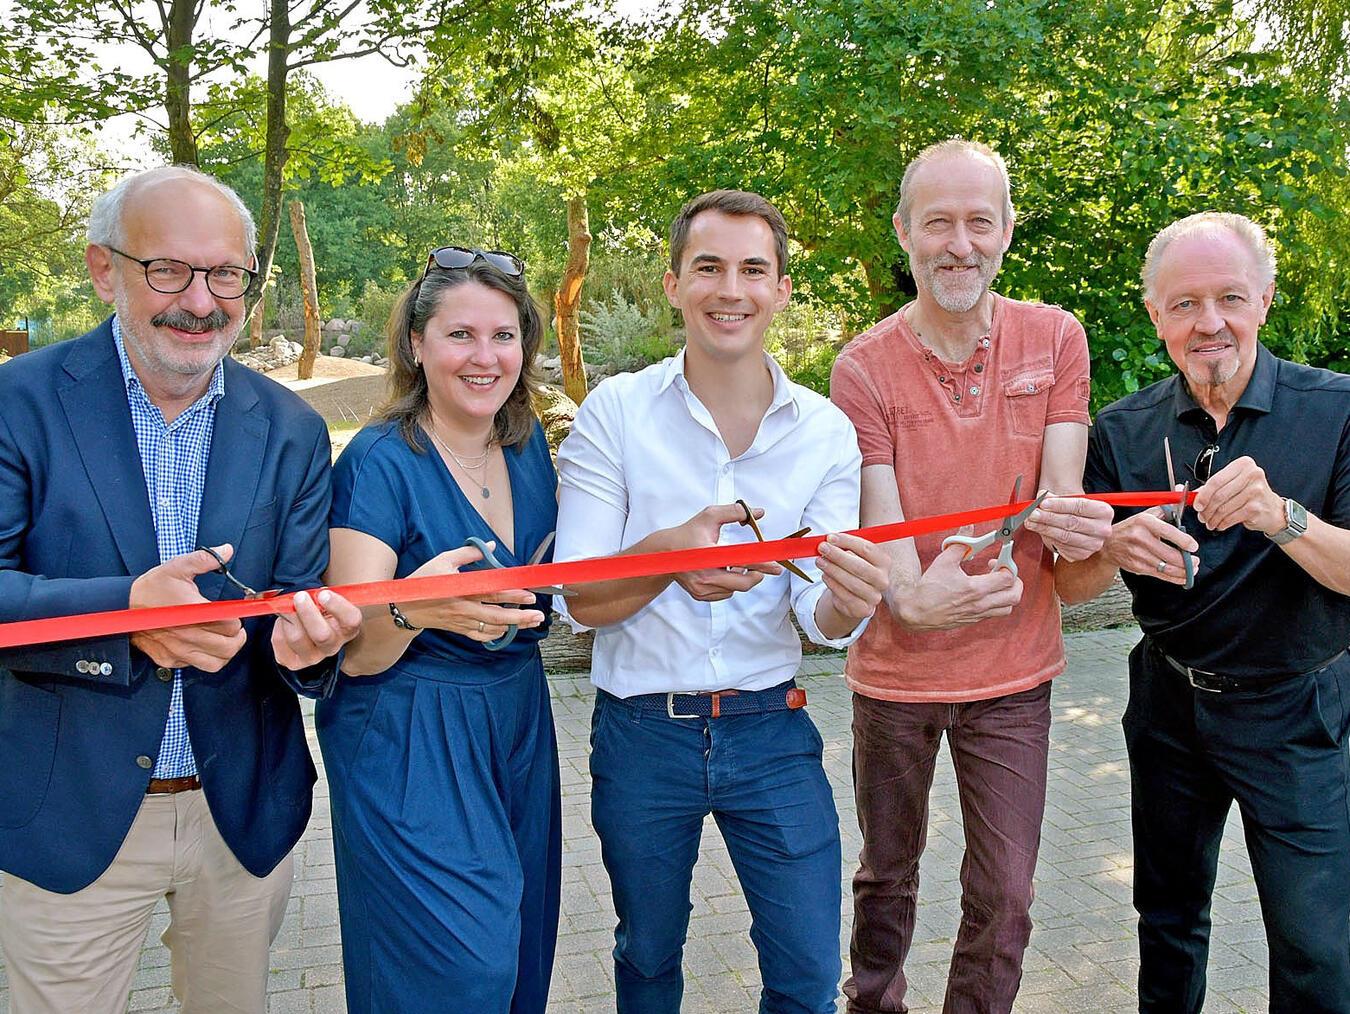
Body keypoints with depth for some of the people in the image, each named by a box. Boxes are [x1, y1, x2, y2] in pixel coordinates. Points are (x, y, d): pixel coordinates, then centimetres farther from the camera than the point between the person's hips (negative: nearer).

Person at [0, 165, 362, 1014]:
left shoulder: (291, 429, -1)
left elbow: (302, 594, -4)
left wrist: (306, 637, -28)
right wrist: (122, 607, -32)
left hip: (245, 813, 3)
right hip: (69, 815, -2)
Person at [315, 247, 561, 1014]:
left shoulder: (529, 446, 4)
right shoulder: (381, 461, -14)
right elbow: (355, 654, -17)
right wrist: (411, 610, -38)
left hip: (519, 722, 6)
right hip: (411, 741, -6)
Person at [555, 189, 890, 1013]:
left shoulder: (826, 431, -3)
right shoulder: (615, 413, -8)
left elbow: (822, 619, -6)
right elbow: (583, 602, -9)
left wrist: (850, 602, -30)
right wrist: (667, 551, -29)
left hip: (771, 731, 1)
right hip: (641, 730, 0)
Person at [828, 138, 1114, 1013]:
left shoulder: (1056, 339, -2)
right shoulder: (863, 368, -9)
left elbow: (1058, 491, -8)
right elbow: (881, 521, -18)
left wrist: (1070, 518, -33)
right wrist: (913, 595, -40)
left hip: (1014, 674, 1)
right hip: (895, 673, 0)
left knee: (1004, 898, 7)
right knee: (888, 876, 18)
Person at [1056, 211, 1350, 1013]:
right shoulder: (1124, 431, -2)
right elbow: (1072, 586, -4)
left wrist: (1280, 516, -34)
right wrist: (1116, 551, -25)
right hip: (1169, 703, 3)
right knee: (1169, 915, 18)